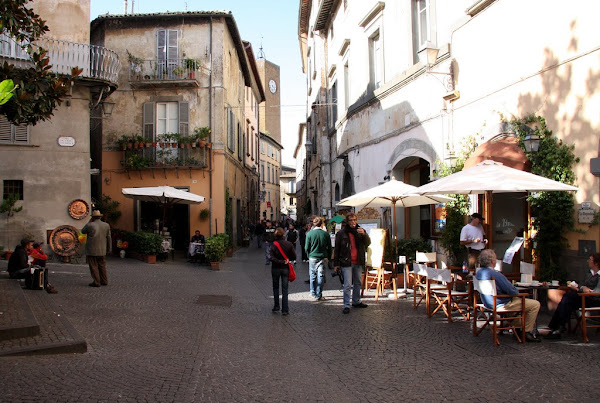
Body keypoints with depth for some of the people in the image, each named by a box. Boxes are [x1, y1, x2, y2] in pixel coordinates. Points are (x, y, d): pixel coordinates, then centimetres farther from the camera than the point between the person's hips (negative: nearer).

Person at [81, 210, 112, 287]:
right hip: (102, 250, 4)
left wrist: (89, 222, 5)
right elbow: (109, 238, 4)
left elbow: (83, 231, 8)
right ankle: (104, 281, 17)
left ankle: (96, 282, 3)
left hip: (92, 250, -4)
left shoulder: (90, 225, -12)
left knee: (94, 266, 3)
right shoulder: (106, 225, -1)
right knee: (102, 266, 14)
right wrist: (109, 248, 14)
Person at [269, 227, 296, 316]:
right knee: (285, 289, 4)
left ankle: (276, 306, 23)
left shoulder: (274, 245, -11)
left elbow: (271, 257, -20)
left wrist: (280, 261, -15)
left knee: (275, 288, 18)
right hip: (285, 269, 1)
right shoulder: (289, 244, -7)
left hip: (275, 268, -1)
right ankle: (285, 310, 2)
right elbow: (294, 257, -5)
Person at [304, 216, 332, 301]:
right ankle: (319, 295, 6)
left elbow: (307, 247, -1)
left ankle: (313, 294, 19)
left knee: (313, 276, 12)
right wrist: (328, 257, 14)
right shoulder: (326, 234, -4)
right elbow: (329, 247, 3)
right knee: (321, 276, 5)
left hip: (313, 257, 0)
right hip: (323, 257, 0)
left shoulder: (309, 233, -7)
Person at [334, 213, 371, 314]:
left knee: (357, 283, 16)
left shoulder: (360, 231, 5)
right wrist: (336, 264, -1)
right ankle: (346, 305, -1)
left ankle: (356, 301, 30)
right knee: (347, 285, -6)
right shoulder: (341, 233, -5)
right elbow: (336, 249, 0)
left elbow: (368, 243, -4)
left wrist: (364, 234, -23)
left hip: (358, 262, 4)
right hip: (346, 263, -4)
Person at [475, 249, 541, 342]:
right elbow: (512, 291, -21)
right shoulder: (495, 274, -28)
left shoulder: (479, 273, 1)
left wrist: (514, 292, 14)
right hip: (501, 305, -10)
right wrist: (517, 292, 3)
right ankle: (527, 333, 7)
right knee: (535, 304, -2)